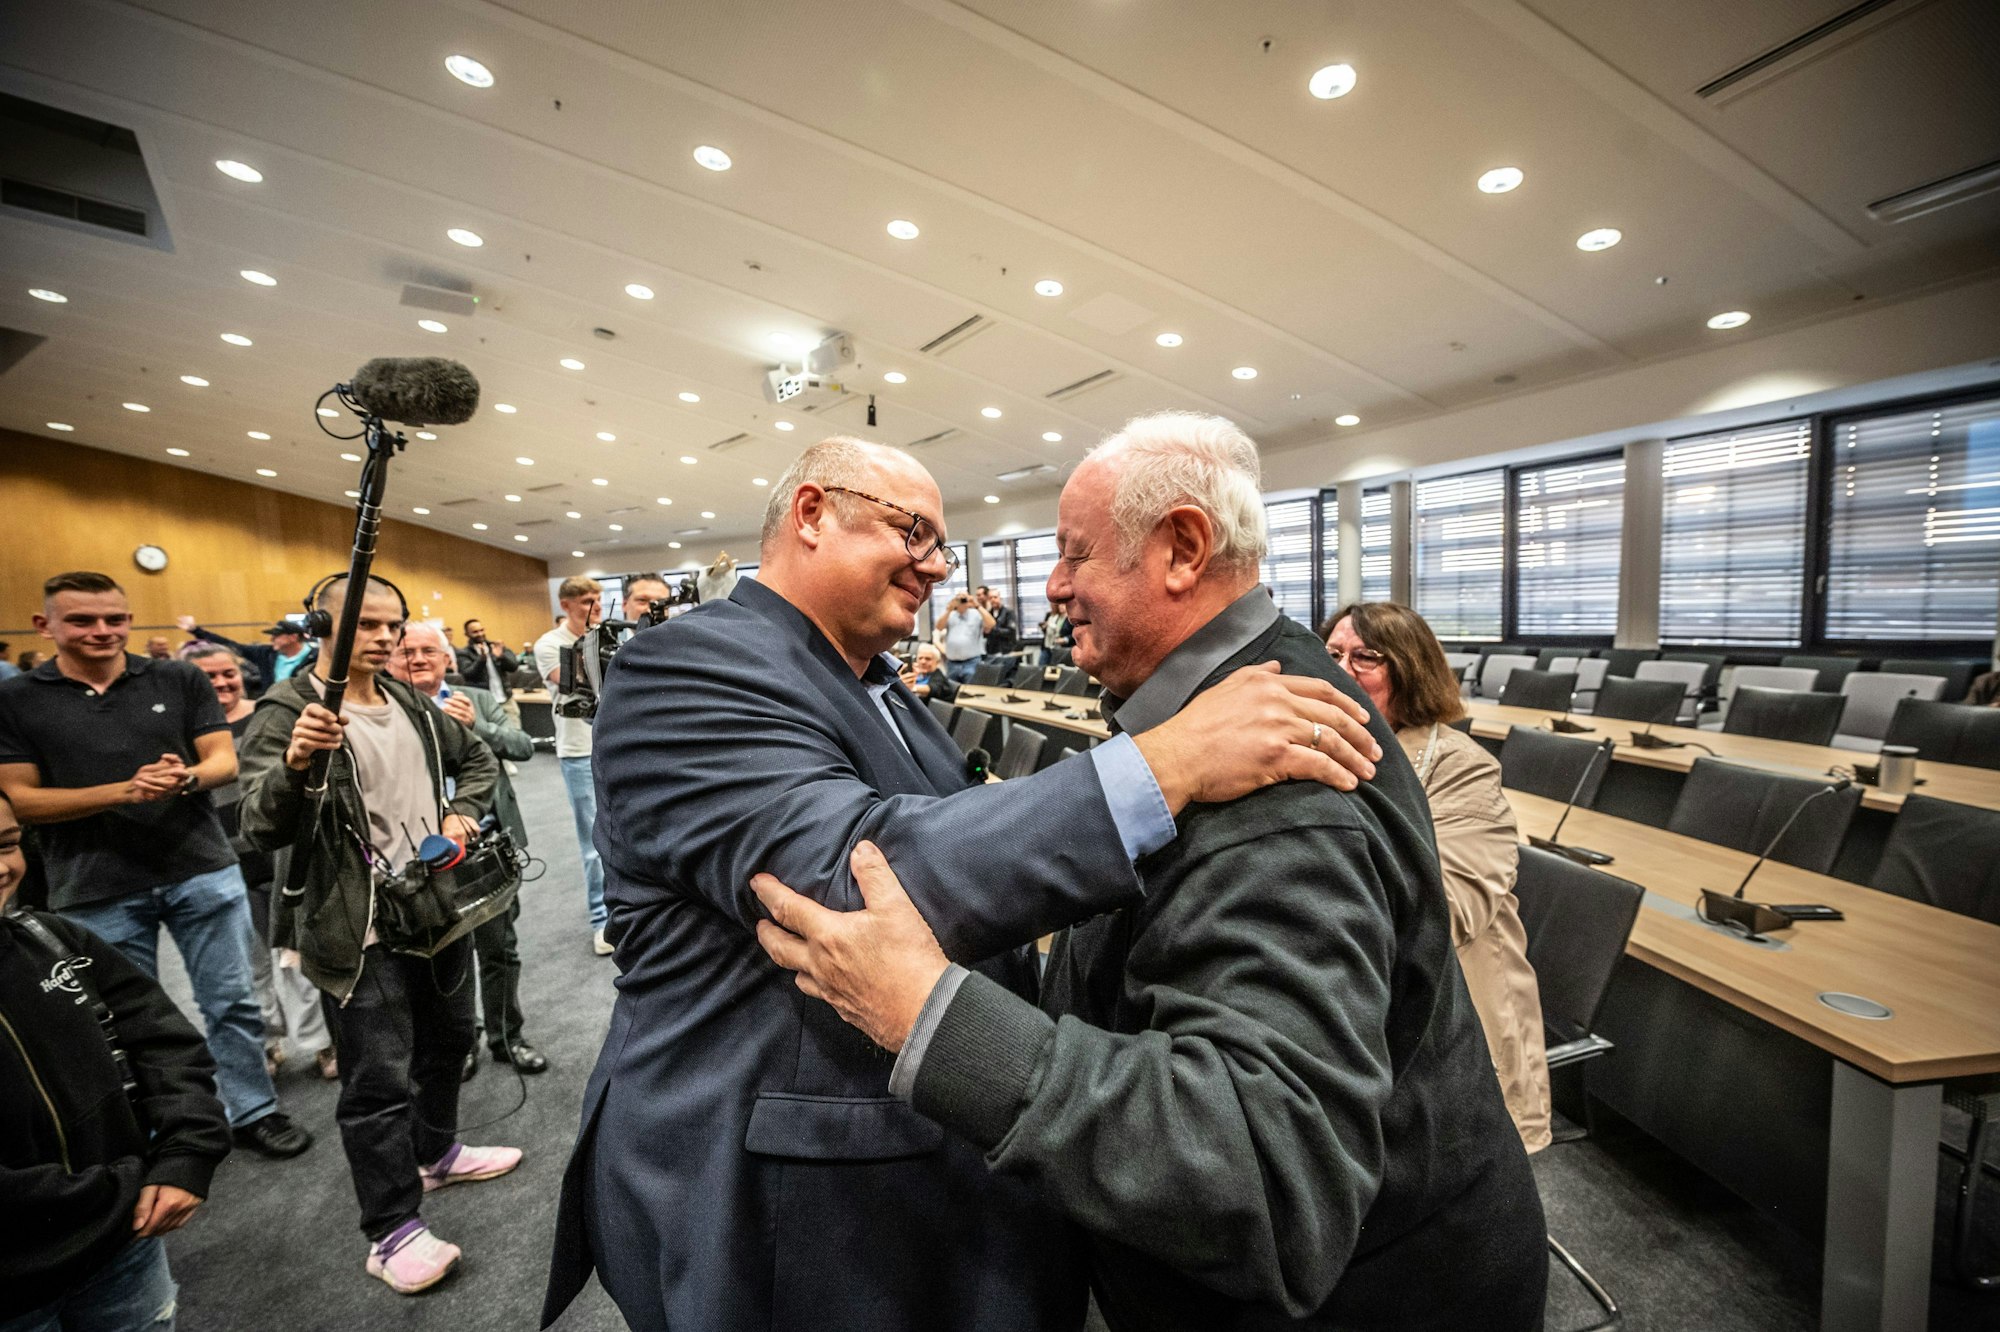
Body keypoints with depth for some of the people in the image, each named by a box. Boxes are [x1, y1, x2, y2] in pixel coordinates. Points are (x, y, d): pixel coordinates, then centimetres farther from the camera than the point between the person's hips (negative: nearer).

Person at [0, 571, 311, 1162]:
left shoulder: (180, 680, 1)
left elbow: (225, 762, 0)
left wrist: (188, 778, -22)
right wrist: (125, 790, -19)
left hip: (202, 870, 1)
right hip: (96, 891, 0)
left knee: (232, 1001, 9)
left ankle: (254, 1112, 25)